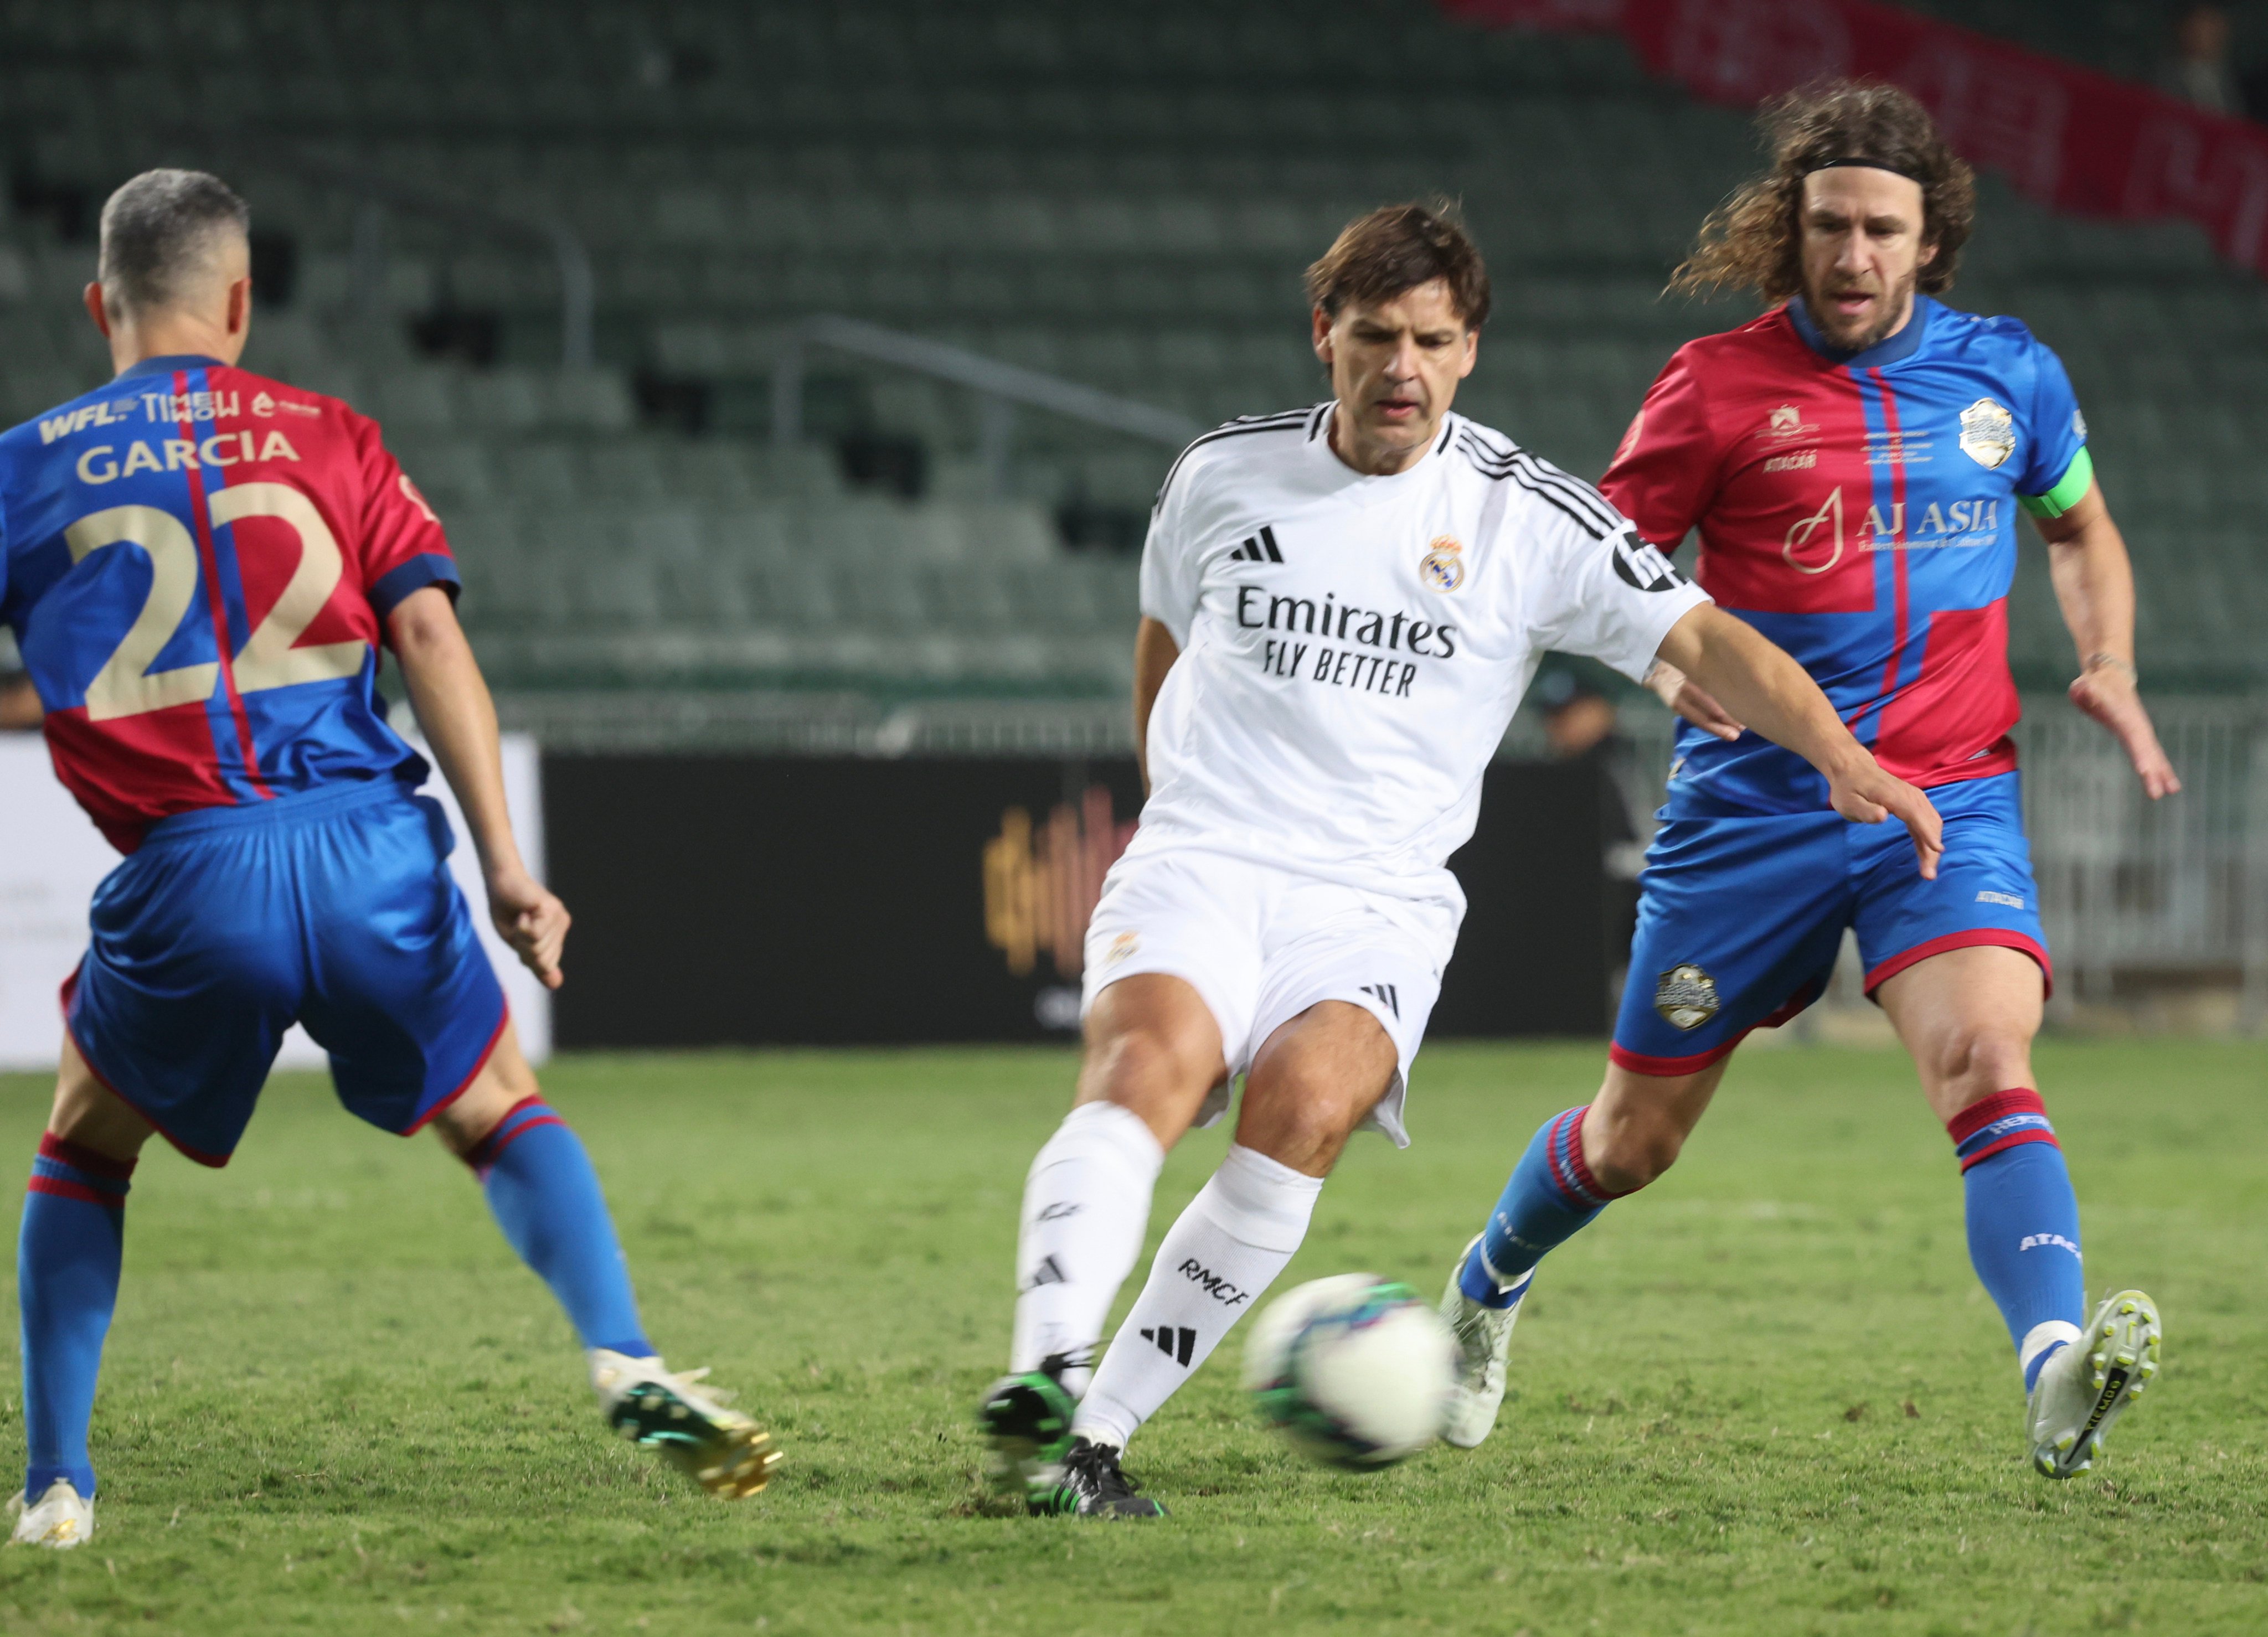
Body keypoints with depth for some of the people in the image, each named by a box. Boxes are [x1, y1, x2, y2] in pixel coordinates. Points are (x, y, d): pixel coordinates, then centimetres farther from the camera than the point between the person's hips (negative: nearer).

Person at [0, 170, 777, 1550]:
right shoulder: (330, 439, 12)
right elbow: (428, 631, 3)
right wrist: (506, 865, 1)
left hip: (188, 876, 0)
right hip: (369, 850, 0)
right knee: (500, 1114, 19)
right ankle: (626, 1362, -6)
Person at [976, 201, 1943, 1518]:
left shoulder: (1527, 517, 1)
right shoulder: (1223, 476, 9)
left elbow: (1705, 639, -5)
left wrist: (1835, 752, -20)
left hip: (1377, 905, -1)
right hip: (1199, 864, 1)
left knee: (1307, 1099, -31)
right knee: (1154, 1061, -31)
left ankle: (1101, 1427, -27)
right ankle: (1045, 1377, -47)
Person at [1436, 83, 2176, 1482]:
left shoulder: (2007, 375, 5)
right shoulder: (1721, 385, -4)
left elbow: (2081, 531, 22)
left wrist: (2109, 668, 4)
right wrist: (1670, 660, -18)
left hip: (1948, 797, 1)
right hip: (1757, 802, -1)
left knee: (1991, 1062, -26)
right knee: (1634, 1140, 11)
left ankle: (2061, 1384, -42)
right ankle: (1489, 1284, 42)